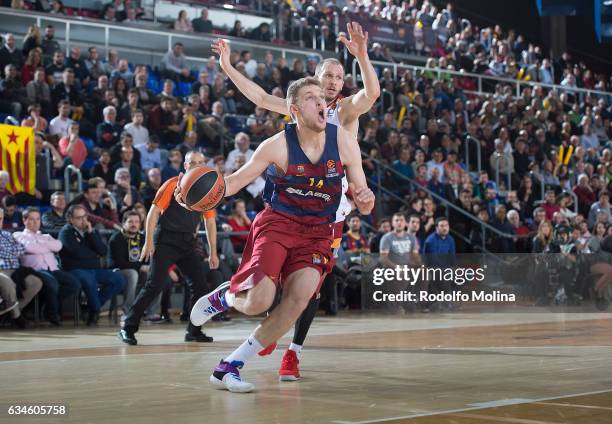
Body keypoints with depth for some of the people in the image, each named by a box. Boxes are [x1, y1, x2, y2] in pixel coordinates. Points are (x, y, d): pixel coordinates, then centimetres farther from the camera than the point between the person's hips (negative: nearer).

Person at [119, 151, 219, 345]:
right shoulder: (173, 184, -6)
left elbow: (210, 222, 15)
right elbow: (153, 212, -8)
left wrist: (213, 253, 12)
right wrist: (149, 242, -15)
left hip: (188, 244, 5)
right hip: (166, 241, -5)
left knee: (200, 285, -1)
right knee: (154, 285, -13)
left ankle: (194, 331, 13)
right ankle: (128, 328, -6)